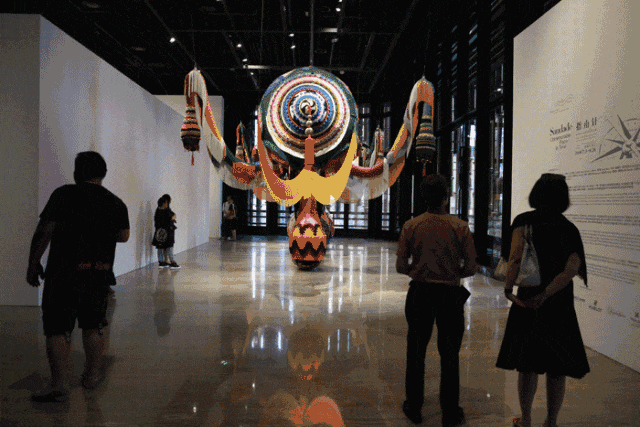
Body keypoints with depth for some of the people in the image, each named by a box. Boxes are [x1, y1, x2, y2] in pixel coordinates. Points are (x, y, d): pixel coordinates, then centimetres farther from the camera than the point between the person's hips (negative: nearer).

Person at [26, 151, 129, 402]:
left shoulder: (64, 194, -6)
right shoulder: (116, 203, 7)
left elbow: (44, 232, -10)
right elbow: (123, 236, 19)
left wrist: (33, 264, -2)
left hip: (64, 273, -4)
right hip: (99, 275, 4)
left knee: (57, 329, 2)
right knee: (92, 327, 17)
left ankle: (58, 385, -3)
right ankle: (92, 375, 26)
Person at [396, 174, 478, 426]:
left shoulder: (410, 226, -5)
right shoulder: (460, 227, -8)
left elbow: (400, 266, -5)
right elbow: (471, 268, -6)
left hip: (420, 292, 1)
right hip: (450, 294, -1)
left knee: (416, 352, 14)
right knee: (449, 354, 10)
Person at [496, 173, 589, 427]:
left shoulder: (524, 220, -3)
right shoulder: (569, 228, 0)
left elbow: (516, 254, -19)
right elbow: (572, 268, -15)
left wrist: (508, 287, -14)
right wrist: (544, 296, -16)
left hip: (526, 302, 0)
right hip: (560, 306, 1)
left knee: (527, 364, 13)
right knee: (557, 367, 13)